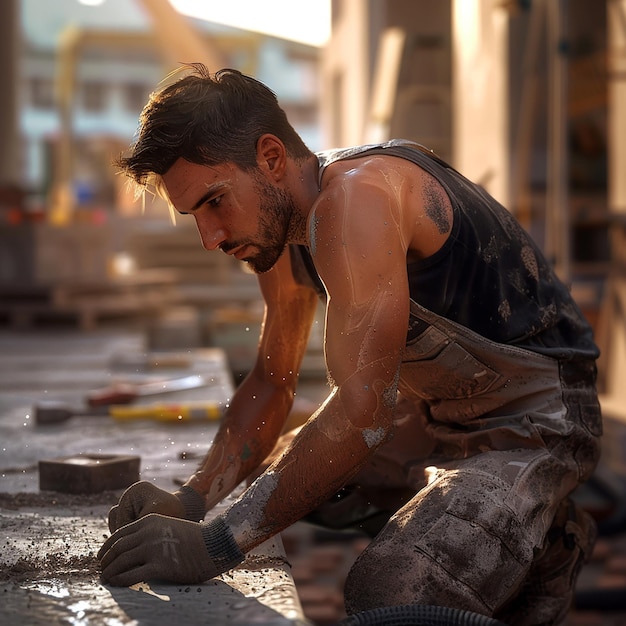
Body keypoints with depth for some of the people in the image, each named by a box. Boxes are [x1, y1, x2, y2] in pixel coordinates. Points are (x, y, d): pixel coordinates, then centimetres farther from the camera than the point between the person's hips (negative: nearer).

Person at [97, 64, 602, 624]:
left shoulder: (356, 197, -29)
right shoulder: (284, 226, 2)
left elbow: (360, 408, -37)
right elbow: (272, 382, 10)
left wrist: (218, 543, -37)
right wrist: (193, 500, -6)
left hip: (535, 418, -10)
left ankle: (540, 542, 2)